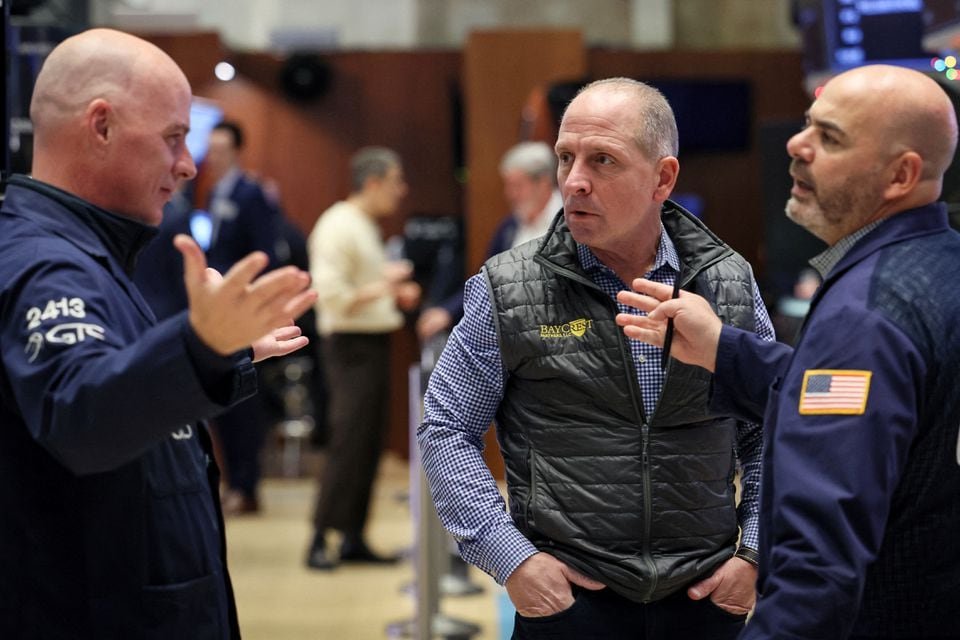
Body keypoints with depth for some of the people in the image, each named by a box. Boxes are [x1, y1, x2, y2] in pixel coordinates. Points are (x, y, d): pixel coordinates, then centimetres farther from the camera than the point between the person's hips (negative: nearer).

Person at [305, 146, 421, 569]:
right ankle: (320, 541, -4)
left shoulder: (366, 228, 18)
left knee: (368, 447, 10)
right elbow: (332, 297, -21)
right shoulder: (338, 227, -13)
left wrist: (398, 294, 10)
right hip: (351, 346, -10)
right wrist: (384, 287, -20)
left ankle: (353, 539, 14)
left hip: (373, 343, 10)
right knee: (348, 444, -10)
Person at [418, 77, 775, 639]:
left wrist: (754, 554, 2)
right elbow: (447, 431, 0)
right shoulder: (509, 291, -4)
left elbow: (769, 432, 11)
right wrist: (509, 556, -8)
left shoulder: (731, 283, 2)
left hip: (704, 595, 2)